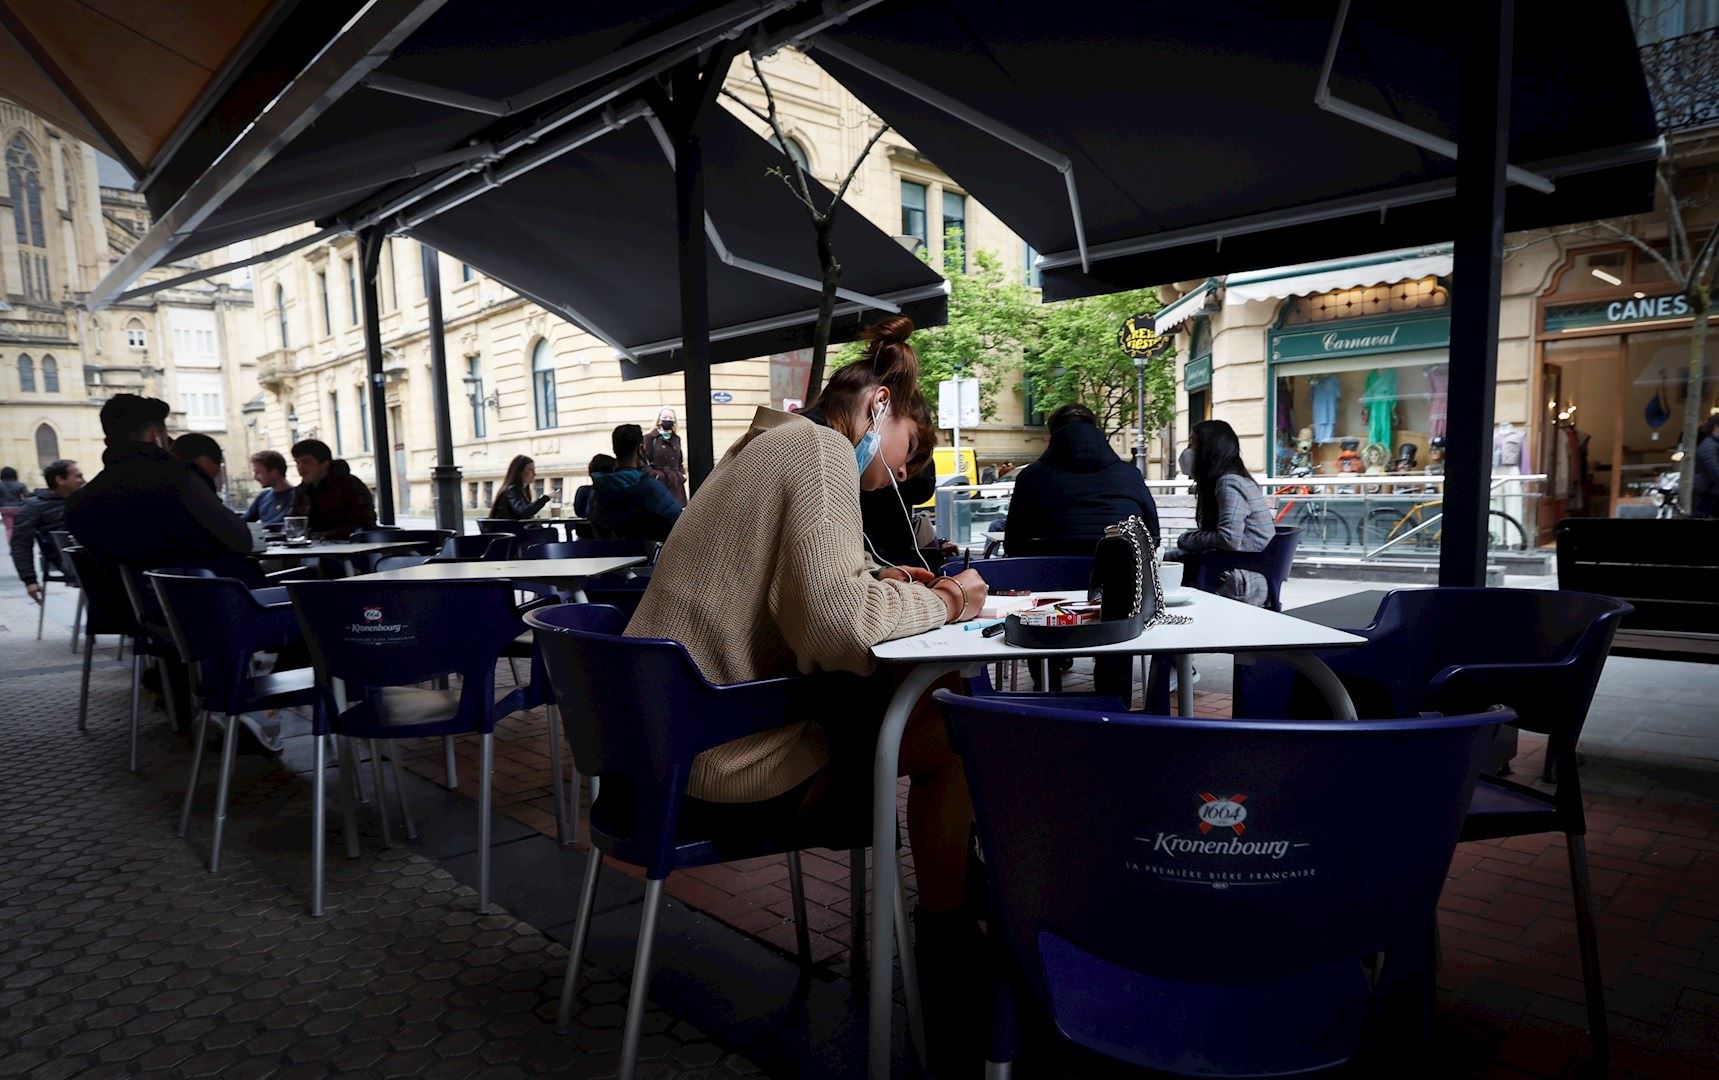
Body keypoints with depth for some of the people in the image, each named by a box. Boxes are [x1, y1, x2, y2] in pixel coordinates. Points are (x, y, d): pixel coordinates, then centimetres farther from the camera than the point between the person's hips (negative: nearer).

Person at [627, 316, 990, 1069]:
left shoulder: (772, 444, 18)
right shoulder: (822, 448, -13)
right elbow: (835, 624, -28)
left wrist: (876, 582, 11)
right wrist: (939, 601, -10)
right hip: (730, 759, -10)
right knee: (949, 735, -3)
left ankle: (963, 888, 24)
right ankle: (952, 986, 12)